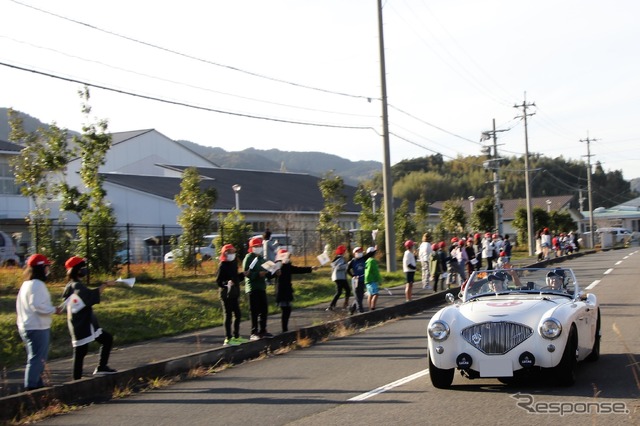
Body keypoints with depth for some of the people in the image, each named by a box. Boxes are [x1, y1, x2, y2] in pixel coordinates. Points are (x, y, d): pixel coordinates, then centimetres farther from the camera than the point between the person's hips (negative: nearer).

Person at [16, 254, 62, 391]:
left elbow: (19, 307, 21)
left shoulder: (26, 284, 16)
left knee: (35, 358, 18)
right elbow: (38, 305, -26)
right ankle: (31, 387, -8)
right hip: (38, 328, -10)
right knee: (37, 359, -7)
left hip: (26, 327, 10)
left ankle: (37, 385, 24)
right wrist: (54, 310, -15)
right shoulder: (37, 285, -16)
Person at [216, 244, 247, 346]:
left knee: (237, 315, 15)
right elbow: (218, 281, -16)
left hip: (234, 293, 8)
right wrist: (227, 283, -32)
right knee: (228, 315, -4)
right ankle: (228, 339, 1)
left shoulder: (233, 263, 11)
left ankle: (236, 336, 27)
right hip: (226, 294, -8)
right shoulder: (222, 265, -13)